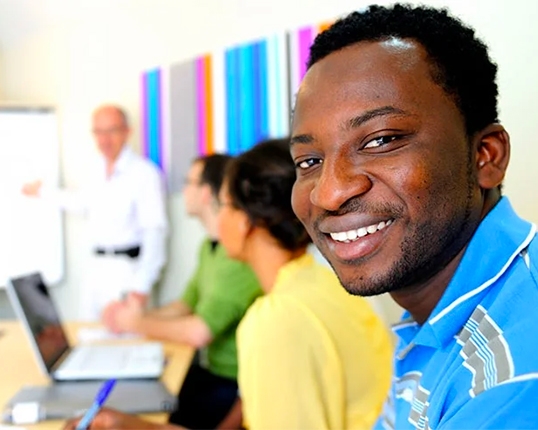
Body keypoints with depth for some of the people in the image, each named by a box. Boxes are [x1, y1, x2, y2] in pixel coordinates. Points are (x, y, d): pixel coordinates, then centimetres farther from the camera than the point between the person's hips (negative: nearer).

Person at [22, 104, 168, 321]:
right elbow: (84, 203, 32)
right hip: (97, 268, 8)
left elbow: (154, 231, -17)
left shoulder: (145, 172, -14)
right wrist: (44, 191, 44)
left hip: (127, 269, -8)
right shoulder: (99, 171, 12)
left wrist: (142, 285, -19)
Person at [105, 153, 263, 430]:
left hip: (234, 386, -8)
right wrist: (136, 316, 1)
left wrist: (139, 324, -9)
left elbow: (198, 333, -26)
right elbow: (187, 304, 19)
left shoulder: (241, 254, -23)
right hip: (211, 370, 8)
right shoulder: (209, 246, 10)